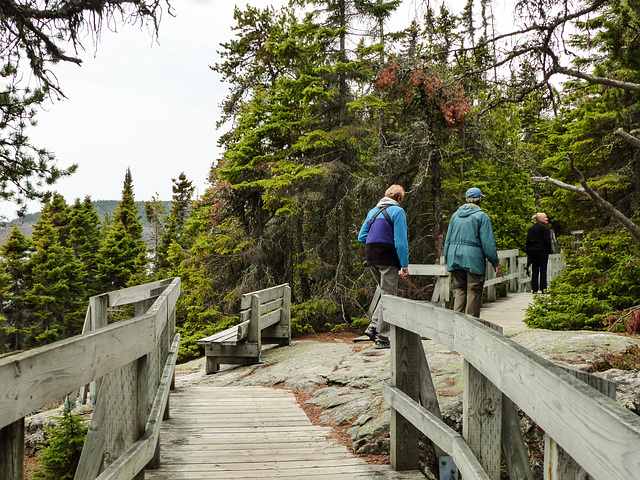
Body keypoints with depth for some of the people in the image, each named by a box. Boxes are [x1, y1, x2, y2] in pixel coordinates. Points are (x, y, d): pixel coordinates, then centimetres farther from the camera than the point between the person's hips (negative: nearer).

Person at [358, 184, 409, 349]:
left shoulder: (373, 211, 18)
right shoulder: (397, 211, -4)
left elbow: (362, 237, 18)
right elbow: (401, 241, -12)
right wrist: (405, 265, -11)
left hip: (371, 257, 7)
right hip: (387, 257, -7)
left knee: (387, 293, 19)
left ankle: (373, 327, 7)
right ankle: (382, 337, 0)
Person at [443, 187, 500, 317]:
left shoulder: (455, 215, 13)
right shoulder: (481, 216, -5)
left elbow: (448, 239, 16)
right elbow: (488, 243, -8)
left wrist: (447, 259, 23)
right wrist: (495, 263, -2)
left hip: (455, 258, 5)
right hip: (473, 259, -5)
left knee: (459, 289, 12)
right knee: (474, 292, 1)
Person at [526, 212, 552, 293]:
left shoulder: (530, 228, 12)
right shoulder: (544, 227, -8)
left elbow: (528, 241, 12)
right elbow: (547, 240, -12)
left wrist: (528, 253, 15)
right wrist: (549, 250, -1)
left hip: (532, 251, 6)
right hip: (542, 251, -5)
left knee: (534, 271, 7)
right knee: (543, 270, -1)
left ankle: (534, 289, 4)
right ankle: (543, 289, -2)